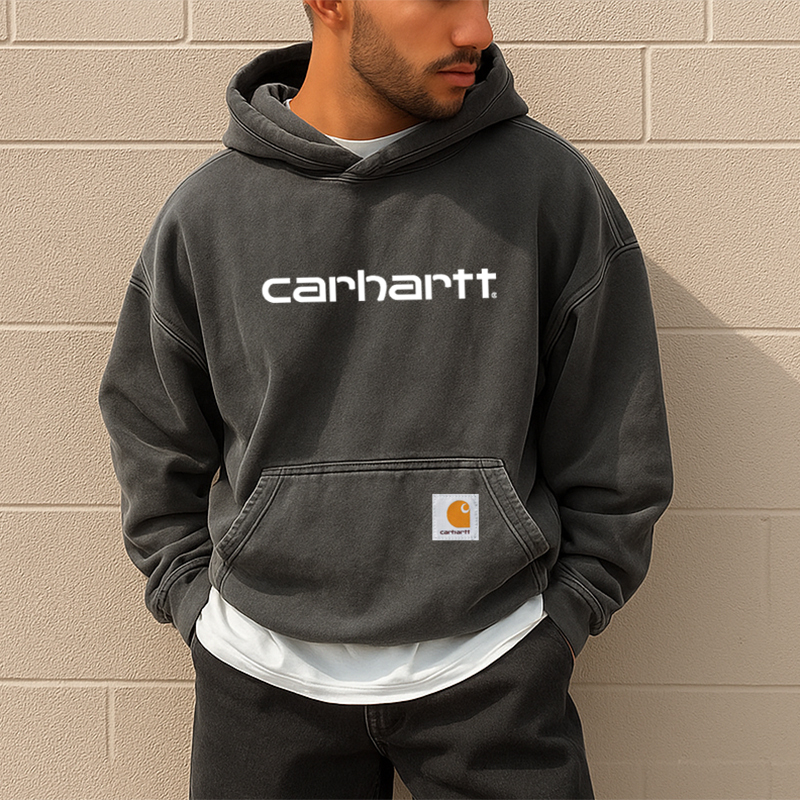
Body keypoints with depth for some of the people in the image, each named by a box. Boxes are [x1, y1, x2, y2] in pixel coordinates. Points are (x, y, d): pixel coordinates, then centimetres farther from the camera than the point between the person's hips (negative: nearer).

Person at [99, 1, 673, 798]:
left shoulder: (553, 185, -5)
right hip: (263, 672, 1)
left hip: (492, 674, 0)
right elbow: (152, 441, 10)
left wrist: (558, 621, -1)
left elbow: (616, 454, 0)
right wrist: (199, 606, 3)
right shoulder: (204, 212, -1)